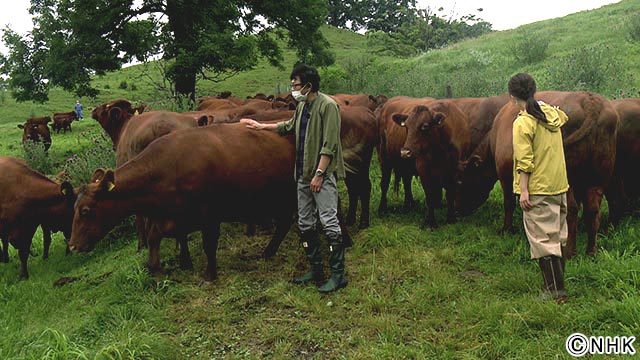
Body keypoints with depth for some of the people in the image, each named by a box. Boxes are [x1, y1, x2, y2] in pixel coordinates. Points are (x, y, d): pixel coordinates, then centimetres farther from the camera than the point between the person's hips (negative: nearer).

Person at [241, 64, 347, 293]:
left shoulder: (327, 106, -13)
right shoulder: (302, 106, 13)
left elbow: (329, 145, -17)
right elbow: (290, 126, 33)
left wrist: (319, 174, -19)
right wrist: (261, 126, 32)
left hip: (323, 175, -9)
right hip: (303, 174, 9)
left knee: (329, 222, -6)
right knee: (305, 223, 12)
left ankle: (338, 275, 3)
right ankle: (316, 271, 23)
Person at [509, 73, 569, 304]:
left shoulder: (522, 123, -15)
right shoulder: (551, 113, 6)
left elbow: (525, 161, -18)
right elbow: (564, 117, 31)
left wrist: (524, 191, -16)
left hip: (538, 190, -8)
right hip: (560, 186, 8)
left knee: (543, 239, -1)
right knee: (558, 237, 17)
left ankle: (555, 291, 3)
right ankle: (558, 284, 27)